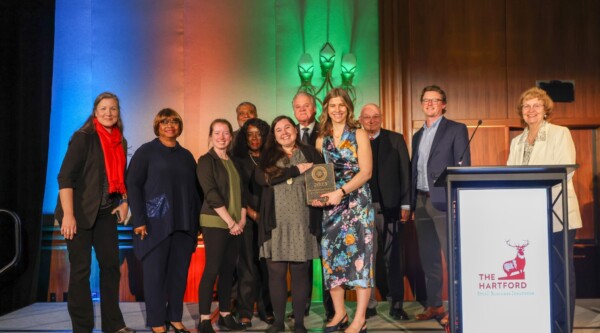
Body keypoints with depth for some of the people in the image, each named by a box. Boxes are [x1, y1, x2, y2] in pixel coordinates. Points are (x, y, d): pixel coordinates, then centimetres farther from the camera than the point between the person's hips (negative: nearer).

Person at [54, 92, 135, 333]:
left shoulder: (120, 142, 9)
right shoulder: (84, 138, -10)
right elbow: (65, 176, -17)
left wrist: (125, 201, 4)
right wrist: (68, 215, -23)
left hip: (106, 212, 6)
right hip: (80, 213, -6)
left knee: (111, 265, 8)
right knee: (81, 268, 0)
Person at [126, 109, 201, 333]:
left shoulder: (186, 155, 15)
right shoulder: (146, 151, 2)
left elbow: (195, 188, 17)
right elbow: (133, 185, -5)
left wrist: (197, 219, 9)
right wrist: (139, 220, -13)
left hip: (184, 224, 4)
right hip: (156, 223, -4)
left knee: (179, 273, 6)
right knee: (155, 273, 1)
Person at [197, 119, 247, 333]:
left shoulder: (235, 162, 16)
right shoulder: (206, 161, -4)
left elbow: (242, 192, 15)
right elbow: (212, 195, -12)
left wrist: (242, 219, 0)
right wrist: (230, 222, -13)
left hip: (237, 224, 6)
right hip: (215, 222, -6)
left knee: (229, 269, 8)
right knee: (212, 269, -8)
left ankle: (225, 314, 16)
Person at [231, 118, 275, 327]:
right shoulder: (238, 160, 5)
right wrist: (252, 213, -9)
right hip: (247, 219, -2)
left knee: (267, 265, 2)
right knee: (247, 265, -2)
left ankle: (266, 310, 11)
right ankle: (245, 312, 4)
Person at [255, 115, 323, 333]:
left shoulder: (309, 153, 10)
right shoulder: (268, 156, 10)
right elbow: (262, 178, -9)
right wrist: (297, 169, -10)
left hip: (302, 222, 0)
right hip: (275, 223, 1)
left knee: (300, 272, 3)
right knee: (276, 272, 2)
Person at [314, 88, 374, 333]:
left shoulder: (359, 135, 1)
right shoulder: (321, 140, 12)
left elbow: (366, 171, -8)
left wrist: (341, 192, -18)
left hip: (357, 200, -4)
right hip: (331, 204, 4)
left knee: (358, 252, -6)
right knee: (331, 253, 3)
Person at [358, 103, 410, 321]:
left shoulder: (396, 140, 7)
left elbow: (405, 173, 4)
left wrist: (405, 204, -2)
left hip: (390, 207, 0)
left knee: (394, 258, 6)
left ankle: (396, 304, 16)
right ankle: (369, 304, 14)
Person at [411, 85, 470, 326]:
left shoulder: (456, 129, 1)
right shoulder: (418, 135, 18)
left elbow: (463, 166, -6)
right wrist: (412, 203, 13)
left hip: (444, 200, -6)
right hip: (422, 201, 6)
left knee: (452, 255, -6)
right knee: (428, 257, 11)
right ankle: (434, 305, 22)